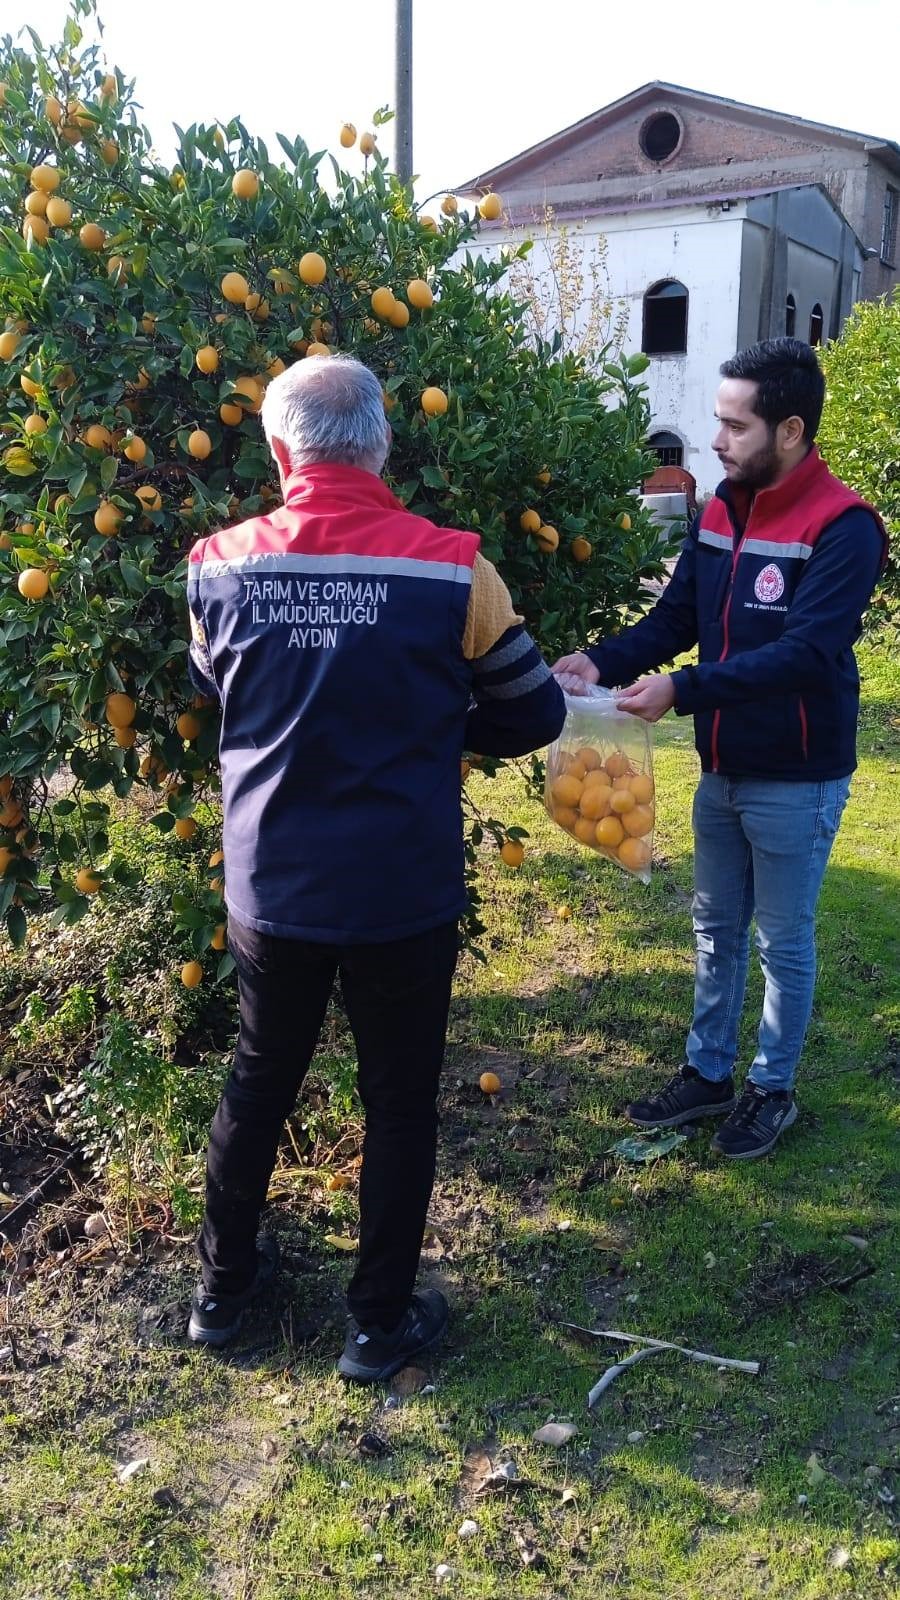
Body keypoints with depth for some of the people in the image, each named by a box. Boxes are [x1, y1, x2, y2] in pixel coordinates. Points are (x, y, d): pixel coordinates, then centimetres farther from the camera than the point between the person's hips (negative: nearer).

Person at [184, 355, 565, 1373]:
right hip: (402, 896, -2)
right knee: (399, 1102, 15)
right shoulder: (451, 568, -14)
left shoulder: (219, 567, -7)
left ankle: (222, 1287, 40)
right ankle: (380, 1322, 30)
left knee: (257, 1083, 22)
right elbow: (534, 716, -2)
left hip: (269, 889, 3)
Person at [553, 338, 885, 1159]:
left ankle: (773, 1090, 29)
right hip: (723, 772, 7)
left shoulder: (842, 526, -19)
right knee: (716, 931, 18)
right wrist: (602, 661, -13)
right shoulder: (720, 513, 4)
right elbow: (675, 618, 5)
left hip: (796, 782, -7)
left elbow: (807, 652, -29)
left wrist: (683, 690, -34)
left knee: (783, 942, 9)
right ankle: (708, 1074, 35)